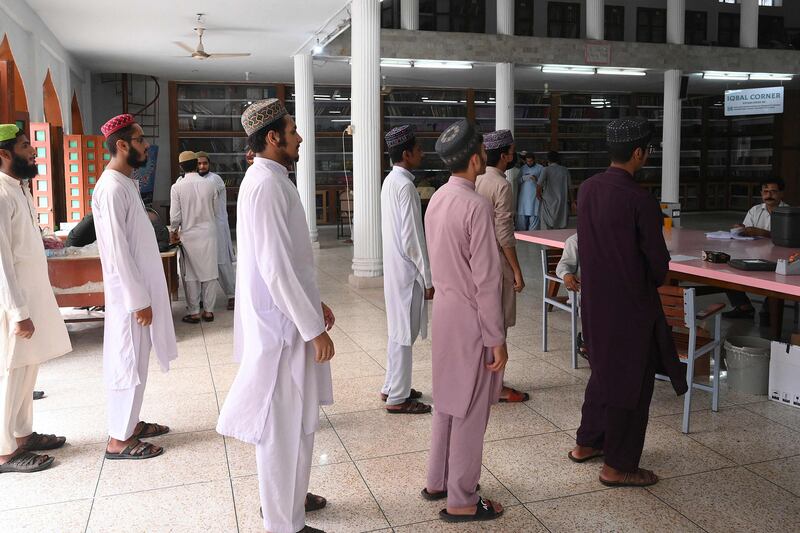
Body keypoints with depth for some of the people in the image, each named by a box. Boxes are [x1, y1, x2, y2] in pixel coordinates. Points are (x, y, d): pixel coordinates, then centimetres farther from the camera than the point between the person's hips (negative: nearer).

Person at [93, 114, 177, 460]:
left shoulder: (125, 183, 11)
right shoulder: (112, 188, -19)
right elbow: (117, 251, -22)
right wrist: (139, 300, -20)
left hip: (141, 287, 10)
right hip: (130, 293, -10)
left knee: (135, 361, 17)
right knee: (128, 363, 0)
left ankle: (130, 423, 30)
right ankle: (119, 439, 11)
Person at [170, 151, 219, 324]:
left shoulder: (177, 187, -11)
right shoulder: (210, 184, -5)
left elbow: (175, 216, -8)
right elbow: (215, 212, 4)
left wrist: (173, 230, 12)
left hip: (189, 235, -2)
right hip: (208, 233, 2)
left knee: (191, 275, 8)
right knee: (209, 273, 9)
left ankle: (193, 313, 13)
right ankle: (208, 311, 15)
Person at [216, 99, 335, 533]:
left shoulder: (268, 180, 12)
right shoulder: (267, 186, -20)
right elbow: (277, 269, -25)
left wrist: (314, 302, 22)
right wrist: (314, 329, -20)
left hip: (283, 316, 10)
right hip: (282, 322, -10)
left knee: (285, 418, 22)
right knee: (287, 423, 2)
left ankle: (284, 494, 39)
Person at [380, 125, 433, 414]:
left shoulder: (390, 181, 11)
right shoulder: (405, 185, -19)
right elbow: (412, 238, -21)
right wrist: (428, 278, -15)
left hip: (394, 267, 10)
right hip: (407, 270, -10)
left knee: (399, 330, 18)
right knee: (404, 333, -1)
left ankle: (391, 387, 28)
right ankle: (398, 398, 8)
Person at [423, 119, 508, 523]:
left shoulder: (437, 199, 5)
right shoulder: (476, 206, -21)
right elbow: (486, 281, -21)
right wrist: (497, 339, -15)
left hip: (444, 308, 9)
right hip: (470, 317, -8)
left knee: (447, 399, 20)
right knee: (470, 411, 4)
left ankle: (437, 482, 34)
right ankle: (461, 501, 18)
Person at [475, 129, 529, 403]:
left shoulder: (475, 181, 7)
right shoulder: (501, 185, -16)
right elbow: (504, 233, -19)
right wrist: (517, 271, -13)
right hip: (495, 262, -8)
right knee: (497, 325, 0)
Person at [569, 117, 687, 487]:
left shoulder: (587, 189, 0)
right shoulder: (640, 201, -21)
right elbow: (659, 262, -14)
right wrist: (652, 283, 7)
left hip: (593, 300, 7)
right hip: (630, 304, -7)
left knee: (603, 370, 23)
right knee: (631, 380, 7)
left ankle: (586, 443, 35)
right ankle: (617, 466, 18)